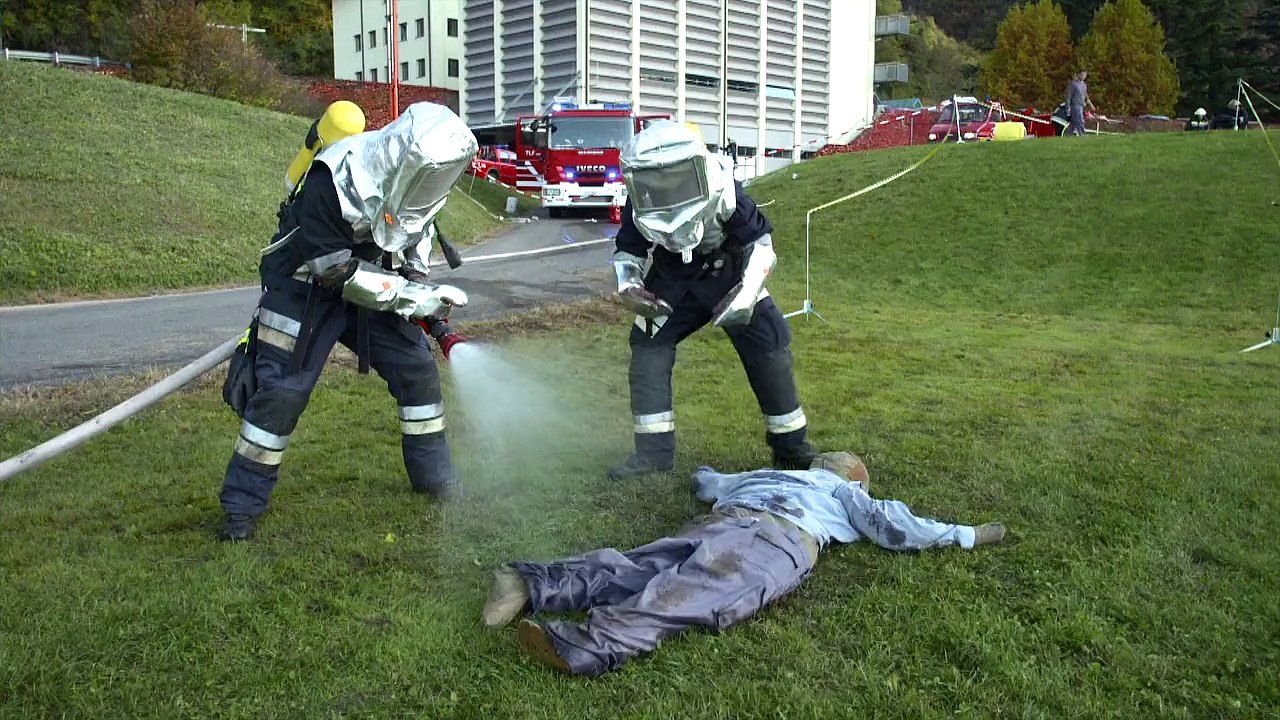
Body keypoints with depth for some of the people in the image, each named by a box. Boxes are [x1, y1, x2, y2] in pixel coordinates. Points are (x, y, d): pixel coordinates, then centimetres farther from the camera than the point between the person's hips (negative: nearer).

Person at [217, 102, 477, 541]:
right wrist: (411, 295, -29)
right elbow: (336, 270, -28)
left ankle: (435, 479, 17)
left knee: (417, 369, 1)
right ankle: (242, 505, 6)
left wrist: (421, 289, -4)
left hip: (371, 285, 6)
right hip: (305, 288, -6)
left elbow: (418, 233, 10)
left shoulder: (413, 175, -11)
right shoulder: (333, 180, -32)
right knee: (282, 390, -9)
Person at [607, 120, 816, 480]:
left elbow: (760, 241, -18)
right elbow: (628, 250, -2)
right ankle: (653, 451, 0)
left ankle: (791, 445, 6)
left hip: (729, 276, -2)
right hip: (672, 283, 3)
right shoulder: (640, 204, -19)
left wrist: (746, 293, -31)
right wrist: (629, 285, -24)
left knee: (770, 347, -11)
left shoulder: (722, 192, -28)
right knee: (647, 346, -10)